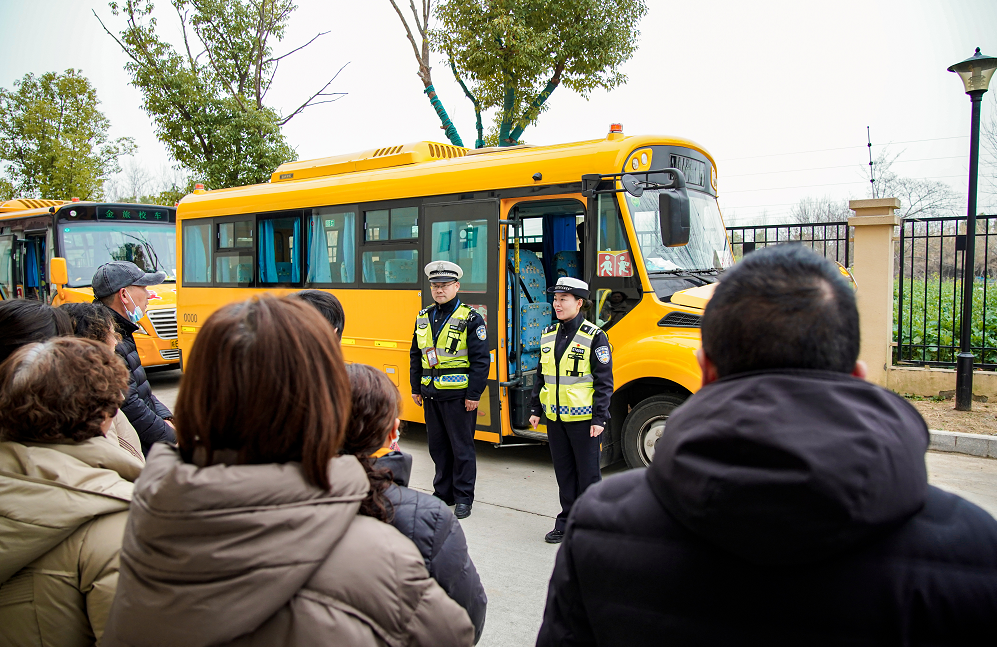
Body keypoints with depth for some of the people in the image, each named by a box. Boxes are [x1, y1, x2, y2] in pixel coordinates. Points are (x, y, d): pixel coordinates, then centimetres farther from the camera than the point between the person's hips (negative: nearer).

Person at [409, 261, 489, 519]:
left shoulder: (470, 319, -8)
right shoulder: (423, 318, 10)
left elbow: (480, 360, -10)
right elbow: (416, 356, 17)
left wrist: (473, 395, -14)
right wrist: (416, 388, 13)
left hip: (459, 395, -6)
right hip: (431, 394, 6)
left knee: (462, 448, 3)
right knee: (438, 446, 14)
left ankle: (463, 498, 16)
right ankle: (443, 493, 28)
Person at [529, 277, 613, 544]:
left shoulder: (594, 336, -9)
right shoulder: (548, 334, 8)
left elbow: (604, 381, -10)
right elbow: (541, 376, 15)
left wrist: (599, 419, -13)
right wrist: (535, 409, 13)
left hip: (584, 418, -5)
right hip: (555, 417, 5)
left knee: (587, 472, 5)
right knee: (563, 471, 14)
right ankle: (567, 520, 26)